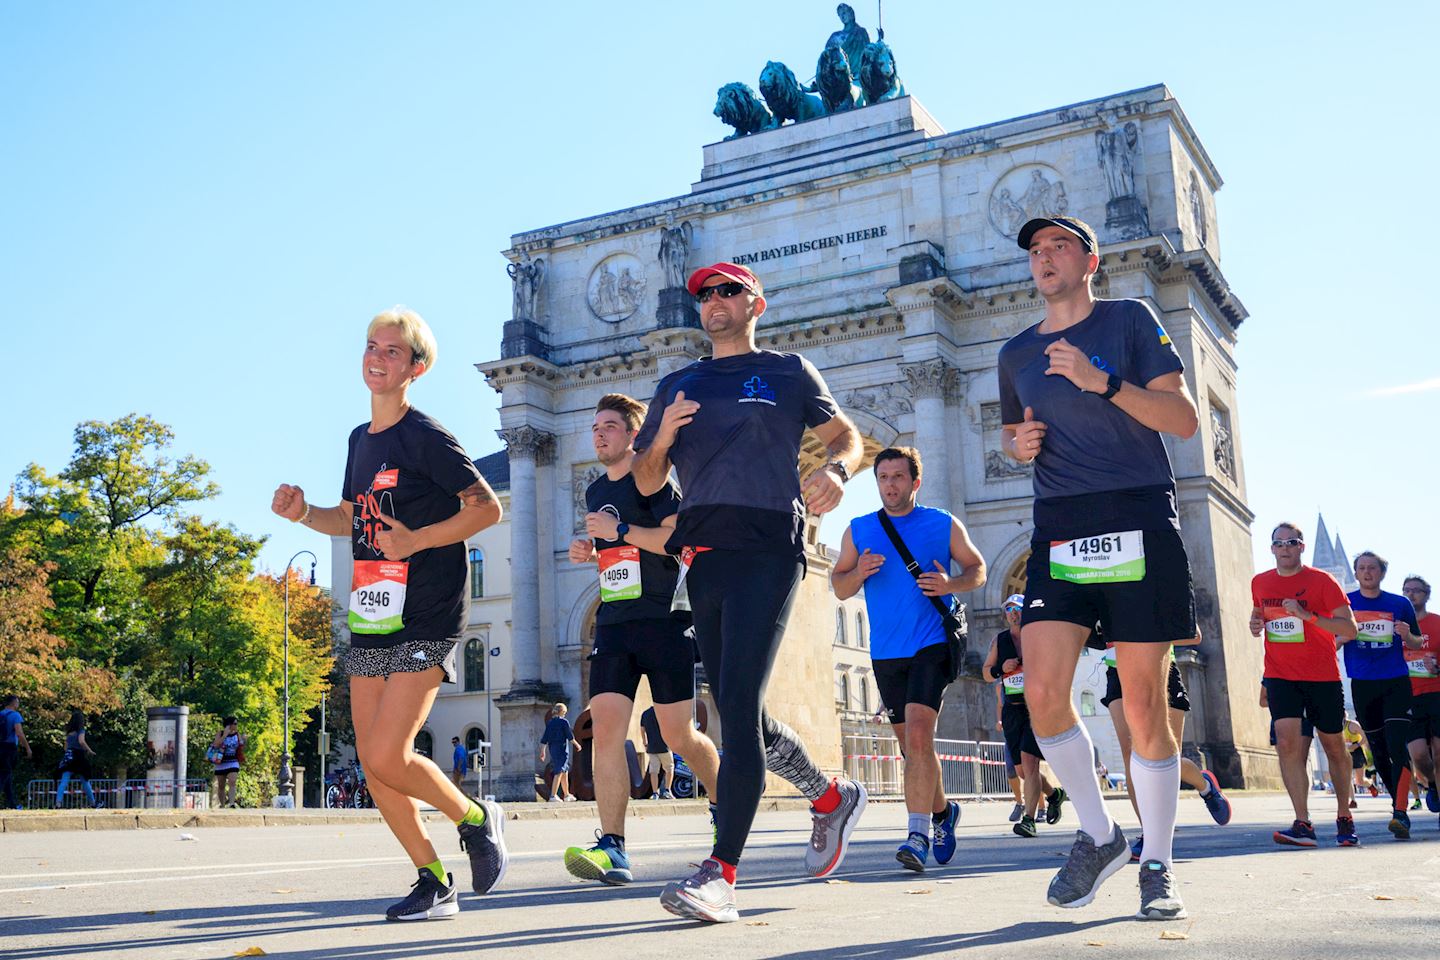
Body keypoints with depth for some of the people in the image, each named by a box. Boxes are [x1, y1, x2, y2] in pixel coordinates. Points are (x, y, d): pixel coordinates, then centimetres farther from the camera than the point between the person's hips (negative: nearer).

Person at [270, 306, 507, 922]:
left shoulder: (425, 436, -8)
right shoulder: (360, 438, 14)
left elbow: (488, 507, -11)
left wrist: (415, 539, -18)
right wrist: (303, 515, 7)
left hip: (423, 622, -8)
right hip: (369, 620, 8)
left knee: (387, 757, -15)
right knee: (373, 762, 5)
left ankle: (476, 819, 11)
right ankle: (434, 882, 16)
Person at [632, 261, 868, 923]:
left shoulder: (789, 371, 12)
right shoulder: (675, 386, 21)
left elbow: (846, 435, 13)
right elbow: (646, 482, 20)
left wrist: (835, 471, -10)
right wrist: (662, 436, -2)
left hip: (766, 550, -5)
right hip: (703, 557, 5)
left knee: (737, 704, -18)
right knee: (740, 716, 11)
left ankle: (721, 874, -20)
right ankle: (832, 798, 36)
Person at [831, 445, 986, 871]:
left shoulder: (943, 524, 4)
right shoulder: (858, 530, 10)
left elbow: (978, 570, 10)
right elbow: (838, 587, 10)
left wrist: (950, 585, -11)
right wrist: (859, 572, -12)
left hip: (932, 644, -4)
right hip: (885, 652, 4)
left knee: (918, 733, -20)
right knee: (912, 742, 12)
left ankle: (917, 834, -20)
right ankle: (942, 811, 34)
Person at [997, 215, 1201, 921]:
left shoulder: (1129, 319, 6)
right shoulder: (1017, 354, 18)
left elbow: (1184, 420, -2)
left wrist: (1102, 382, -15)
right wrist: (1019, 444, 7)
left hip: (1137, 518, -3)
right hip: (1058, 527, 3)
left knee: (1144, 704, -2)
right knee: (1042, 692, -10)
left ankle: (1157, 865, 14)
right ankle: (1099, 835, 12)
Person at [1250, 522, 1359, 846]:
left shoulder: (1321, 581, -8)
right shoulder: (1259, 582, 5)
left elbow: (1349, 628, -14)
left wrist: (1307, 615, -26)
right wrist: (1256, 624, 1)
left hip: (1323, 676, -2)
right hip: (1280, 676, 2)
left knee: (1334, 746, 9)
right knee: (1287, 742, -17)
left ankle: (1344, 819, 27)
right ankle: (1303, 825, -19)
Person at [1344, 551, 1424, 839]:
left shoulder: (1400, 604, 6)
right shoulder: (1345, 603, 5)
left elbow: (1418, 644, 12)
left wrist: (1407, 636, -10)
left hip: (1396, 684, -1)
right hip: (1362, 685, 2)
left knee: (1398, 746, -15)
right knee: (1378, 751, 8)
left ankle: (1400, 814, -21)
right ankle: (1399, 803, 24)